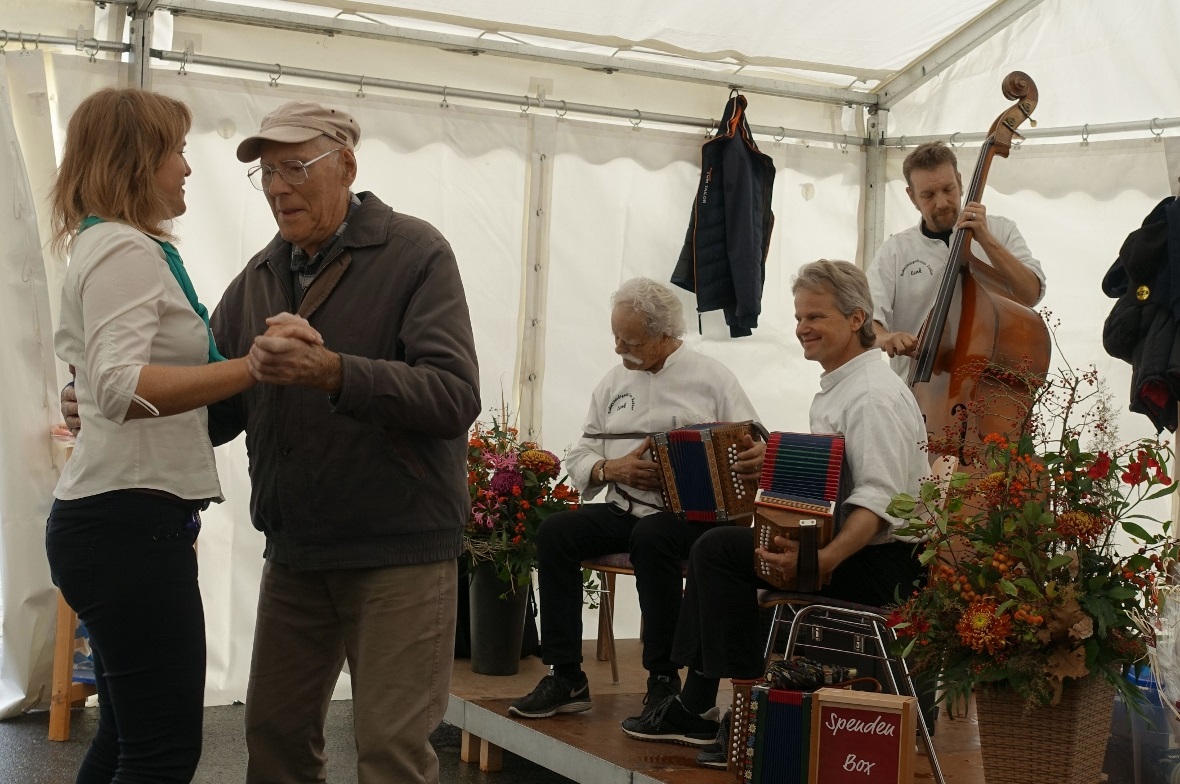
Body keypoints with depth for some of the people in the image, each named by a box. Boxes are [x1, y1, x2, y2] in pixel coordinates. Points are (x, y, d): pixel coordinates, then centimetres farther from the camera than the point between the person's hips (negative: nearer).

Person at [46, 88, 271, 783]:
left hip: (118, 521, 11)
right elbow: (122, 387, -28)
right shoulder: (128, 251, -13)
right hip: (132, 519, -11)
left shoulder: (104, 247, 20)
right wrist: (254, 367, -35)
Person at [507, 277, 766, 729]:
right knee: (555, 532, -20)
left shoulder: (710, 378, 2)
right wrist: (612, 468, -7)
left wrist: (759, 458, -26)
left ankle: (663, 681, -23)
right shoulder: (615, 381, 15)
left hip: (690, 515, -5)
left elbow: (754, 449, -2)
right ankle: (566, 678, -16)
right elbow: (578, 459, 15)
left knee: (652, 537, -37)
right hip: (622, 510, 5)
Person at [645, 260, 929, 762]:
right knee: (714, 544, 12)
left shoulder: (874, 397, -17)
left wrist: (822, 560, -40)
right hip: (846, 546, 11)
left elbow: (878, 502, -28)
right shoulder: (835, 389, 16)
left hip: (880, 559, -11)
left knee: (719, 550, -17)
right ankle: (695, 706, 11)